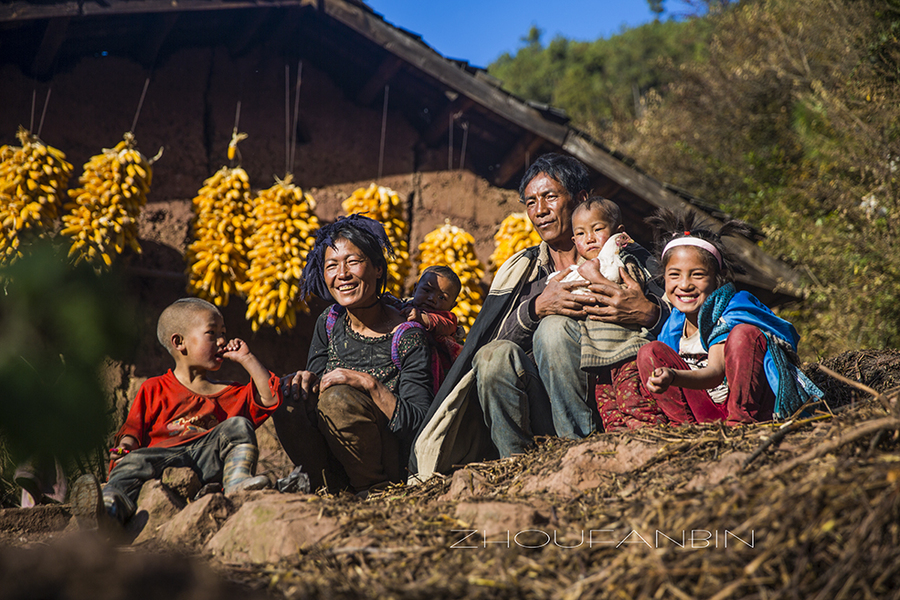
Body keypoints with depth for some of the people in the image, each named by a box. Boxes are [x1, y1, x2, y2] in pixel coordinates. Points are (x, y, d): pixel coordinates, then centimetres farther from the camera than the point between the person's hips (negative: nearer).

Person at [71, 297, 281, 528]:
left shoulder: (229, 394, 31)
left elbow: (269, 397, 23)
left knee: (239, 426, -18)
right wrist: (124, 448, -10)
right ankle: (110, 505, -63)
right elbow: (133, 429, 14)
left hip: (209, 458, 2)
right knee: (135, 462, -33)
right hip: (164, 454, -2)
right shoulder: (154, 389, 23)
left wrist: (246, 359, 23)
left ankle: (237, 483, -39)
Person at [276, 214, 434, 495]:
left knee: (338, 397, -29)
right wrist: (308, 378, -12)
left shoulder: (407, 336, -14)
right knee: (289, 392, -16)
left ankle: (376, 488, -12)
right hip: (335, 460, 5)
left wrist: (370, 383, -27)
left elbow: (420, 424, -18)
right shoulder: (329, 324, 4)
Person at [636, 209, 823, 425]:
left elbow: (716, 372, -34)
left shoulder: (729, 316, -18)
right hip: (709, 414, 5)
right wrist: (663, 378, -15)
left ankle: (742, 421, -25)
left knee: (744, 334, -29)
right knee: (649, 352, -8)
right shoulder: (673, 326, 3)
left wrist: (673, 377, -52)